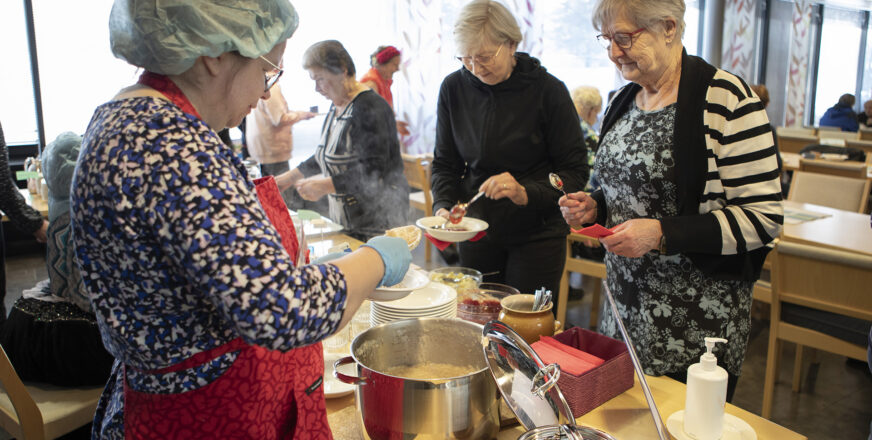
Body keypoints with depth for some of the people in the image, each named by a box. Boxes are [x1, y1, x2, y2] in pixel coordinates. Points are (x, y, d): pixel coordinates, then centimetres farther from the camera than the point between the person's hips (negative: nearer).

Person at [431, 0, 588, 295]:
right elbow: (445, 163, 7)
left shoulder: (548, 90, -11)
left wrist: (527, 193, -26)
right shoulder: (453, 88, -1)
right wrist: (443, 206, -12)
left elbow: (576, 171, -10)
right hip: (476, 232, 3)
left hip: (536, 234, -3)